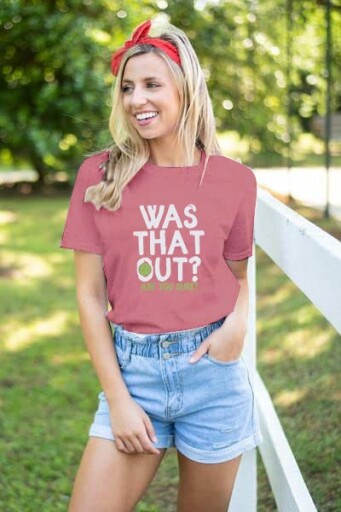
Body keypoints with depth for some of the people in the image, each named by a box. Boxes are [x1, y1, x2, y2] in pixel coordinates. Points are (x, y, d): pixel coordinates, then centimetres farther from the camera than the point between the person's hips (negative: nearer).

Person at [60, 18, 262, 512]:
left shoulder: (233, 179, -2)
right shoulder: (100, 175, -3)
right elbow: (90, 294, -2)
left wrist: (239, 320, -10)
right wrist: (117, 397, -5)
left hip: (213, 372, 1)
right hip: (132, 369, 0)